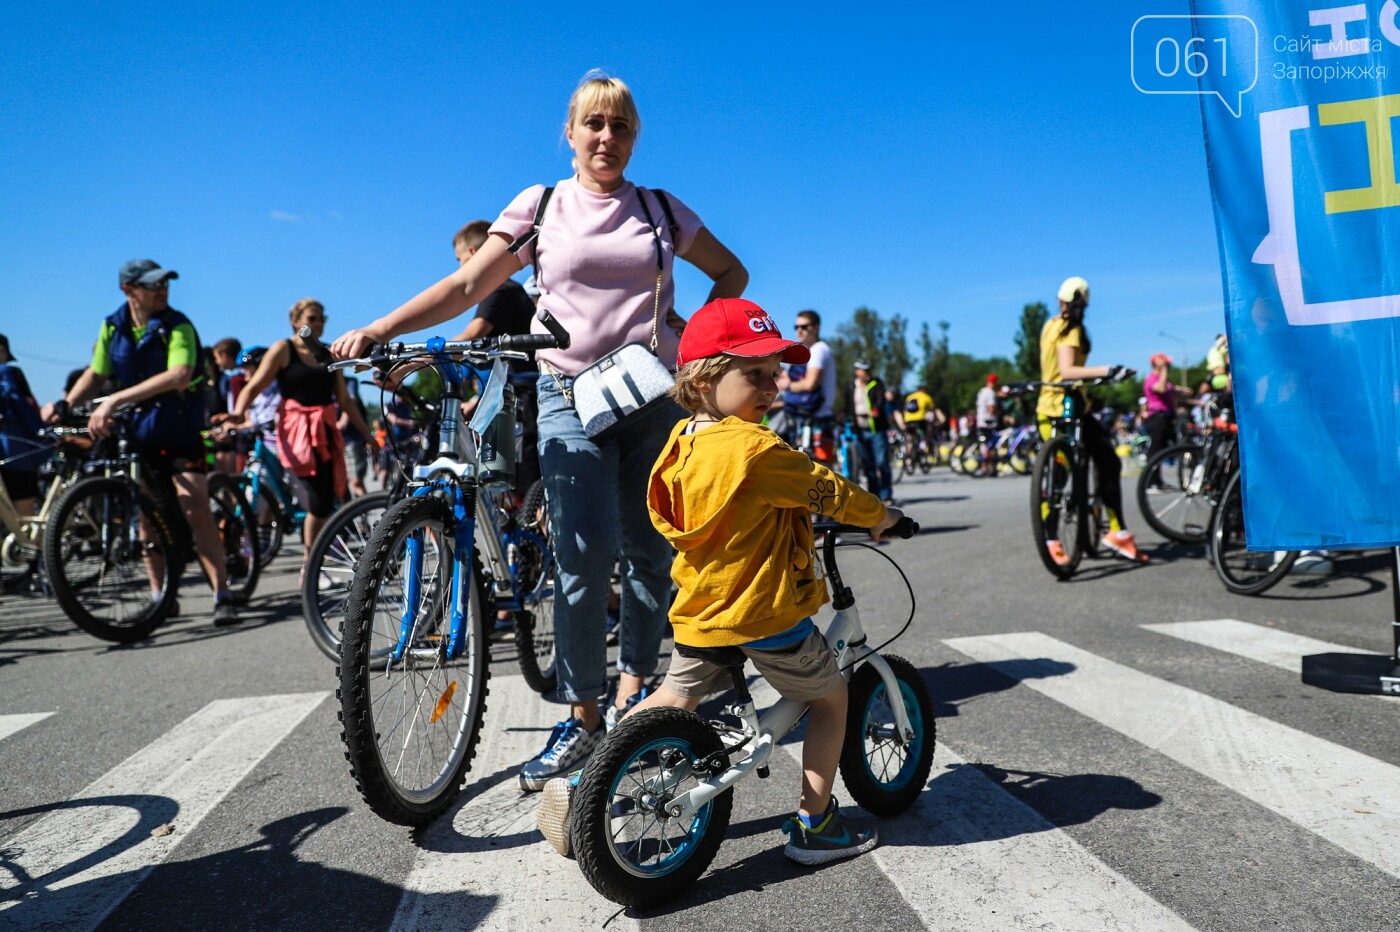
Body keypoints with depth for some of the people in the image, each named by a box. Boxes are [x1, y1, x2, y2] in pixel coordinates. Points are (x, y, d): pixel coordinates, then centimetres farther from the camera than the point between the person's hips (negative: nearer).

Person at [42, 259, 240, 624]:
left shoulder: (177, 326, -15)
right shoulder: (113, 327, 1)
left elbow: (178, 375, -31)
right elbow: (95, 373, 12)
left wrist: (115, 399, -36)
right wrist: (64, 404, -5)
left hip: (180, 433, -5)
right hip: (136, 433, 5)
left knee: (196, 511, -13)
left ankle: (222, 597, -10)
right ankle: (161, 597, 18)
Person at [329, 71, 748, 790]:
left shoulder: (662, 210, 12)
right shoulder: (540, 205, 8)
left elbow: (732, 272, 22)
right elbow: (469, 284, 1)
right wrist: (379, 329, -12)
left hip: (655, 396, 3)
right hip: (571, 397, -2)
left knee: (649, 555, 4)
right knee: (586, 558, -14)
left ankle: (630, 703, 18)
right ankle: (582, 722, -1)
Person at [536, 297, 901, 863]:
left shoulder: (681, 440, 3)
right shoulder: (754, 447, -21)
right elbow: (826, 491, -11)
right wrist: (879, 515, 8)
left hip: (700, 613, 7)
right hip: (767, 614, -7)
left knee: (673, 701, 24)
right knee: (830, 697, 15)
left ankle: (577, 781, 25)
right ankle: (813, 826, 21)